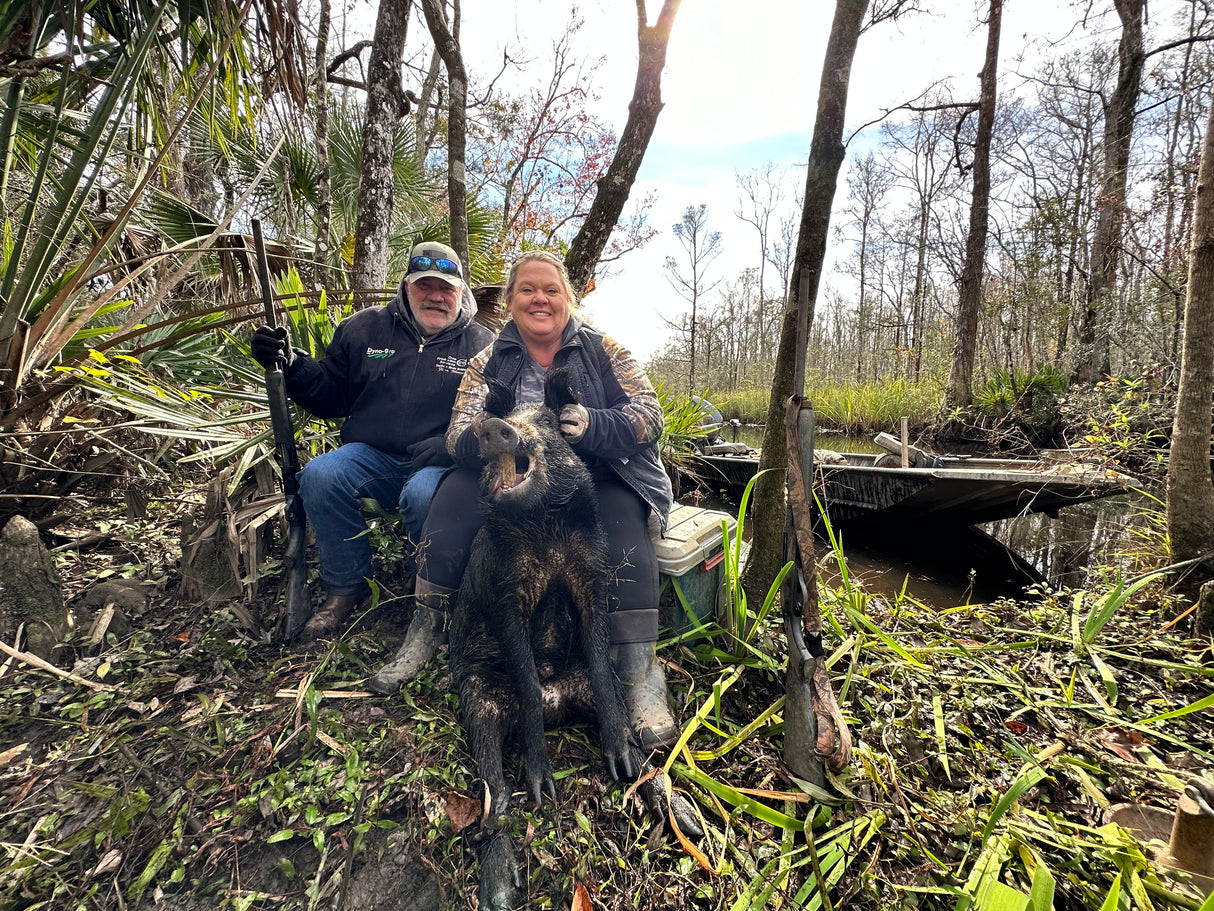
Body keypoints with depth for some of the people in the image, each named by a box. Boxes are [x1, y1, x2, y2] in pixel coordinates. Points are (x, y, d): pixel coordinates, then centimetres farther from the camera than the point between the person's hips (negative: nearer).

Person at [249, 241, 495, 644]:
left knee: (423, 494, -35)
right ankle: (347, 588, -2)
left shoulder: (480, 344, 4)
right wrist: (290, 365, -1)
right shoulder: (364, 328, 13)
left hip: (441, 464, -3)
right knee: (319, 475, -24)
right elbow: (329, 395, 17)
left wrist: (446, 448, -23)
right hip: (371, 456, 4)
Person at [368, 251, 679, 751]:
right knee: (455, 492, -23)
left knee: (623, 512, -32)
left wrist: (591, 425, -30)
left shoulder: (604, 351, 4)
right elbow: (458, 438, -2)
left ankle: (640, 672, -27)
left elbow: (649, 415, -9)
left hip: (595, 478, -1)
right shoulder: (488, 363, 9)